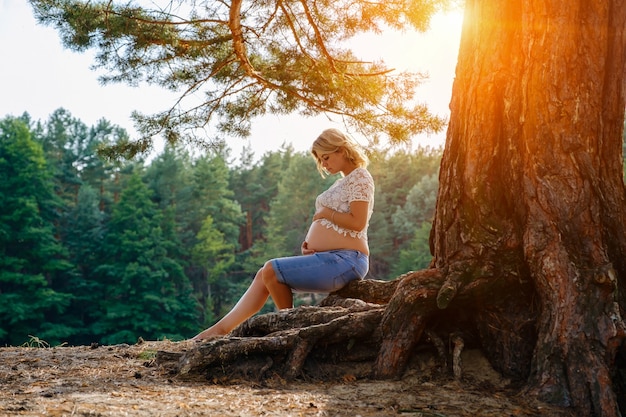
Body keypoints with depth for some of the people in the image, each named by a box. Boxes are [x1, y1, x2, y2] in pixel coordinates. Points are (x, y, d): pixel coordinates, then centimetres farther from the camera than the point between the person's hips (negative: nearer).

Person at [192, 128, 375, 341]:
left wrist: (326, 213, -7)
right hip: (328, 258, 10)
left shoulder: (360, 177, -7)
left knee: (271, 270, -18)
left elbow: (357, 223, -20)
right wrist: (309, 242, 3)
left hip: (346, 260, -10)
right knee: (264, 275, 0)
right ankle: (221, 328, -2)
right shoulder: (342, 182, 22)